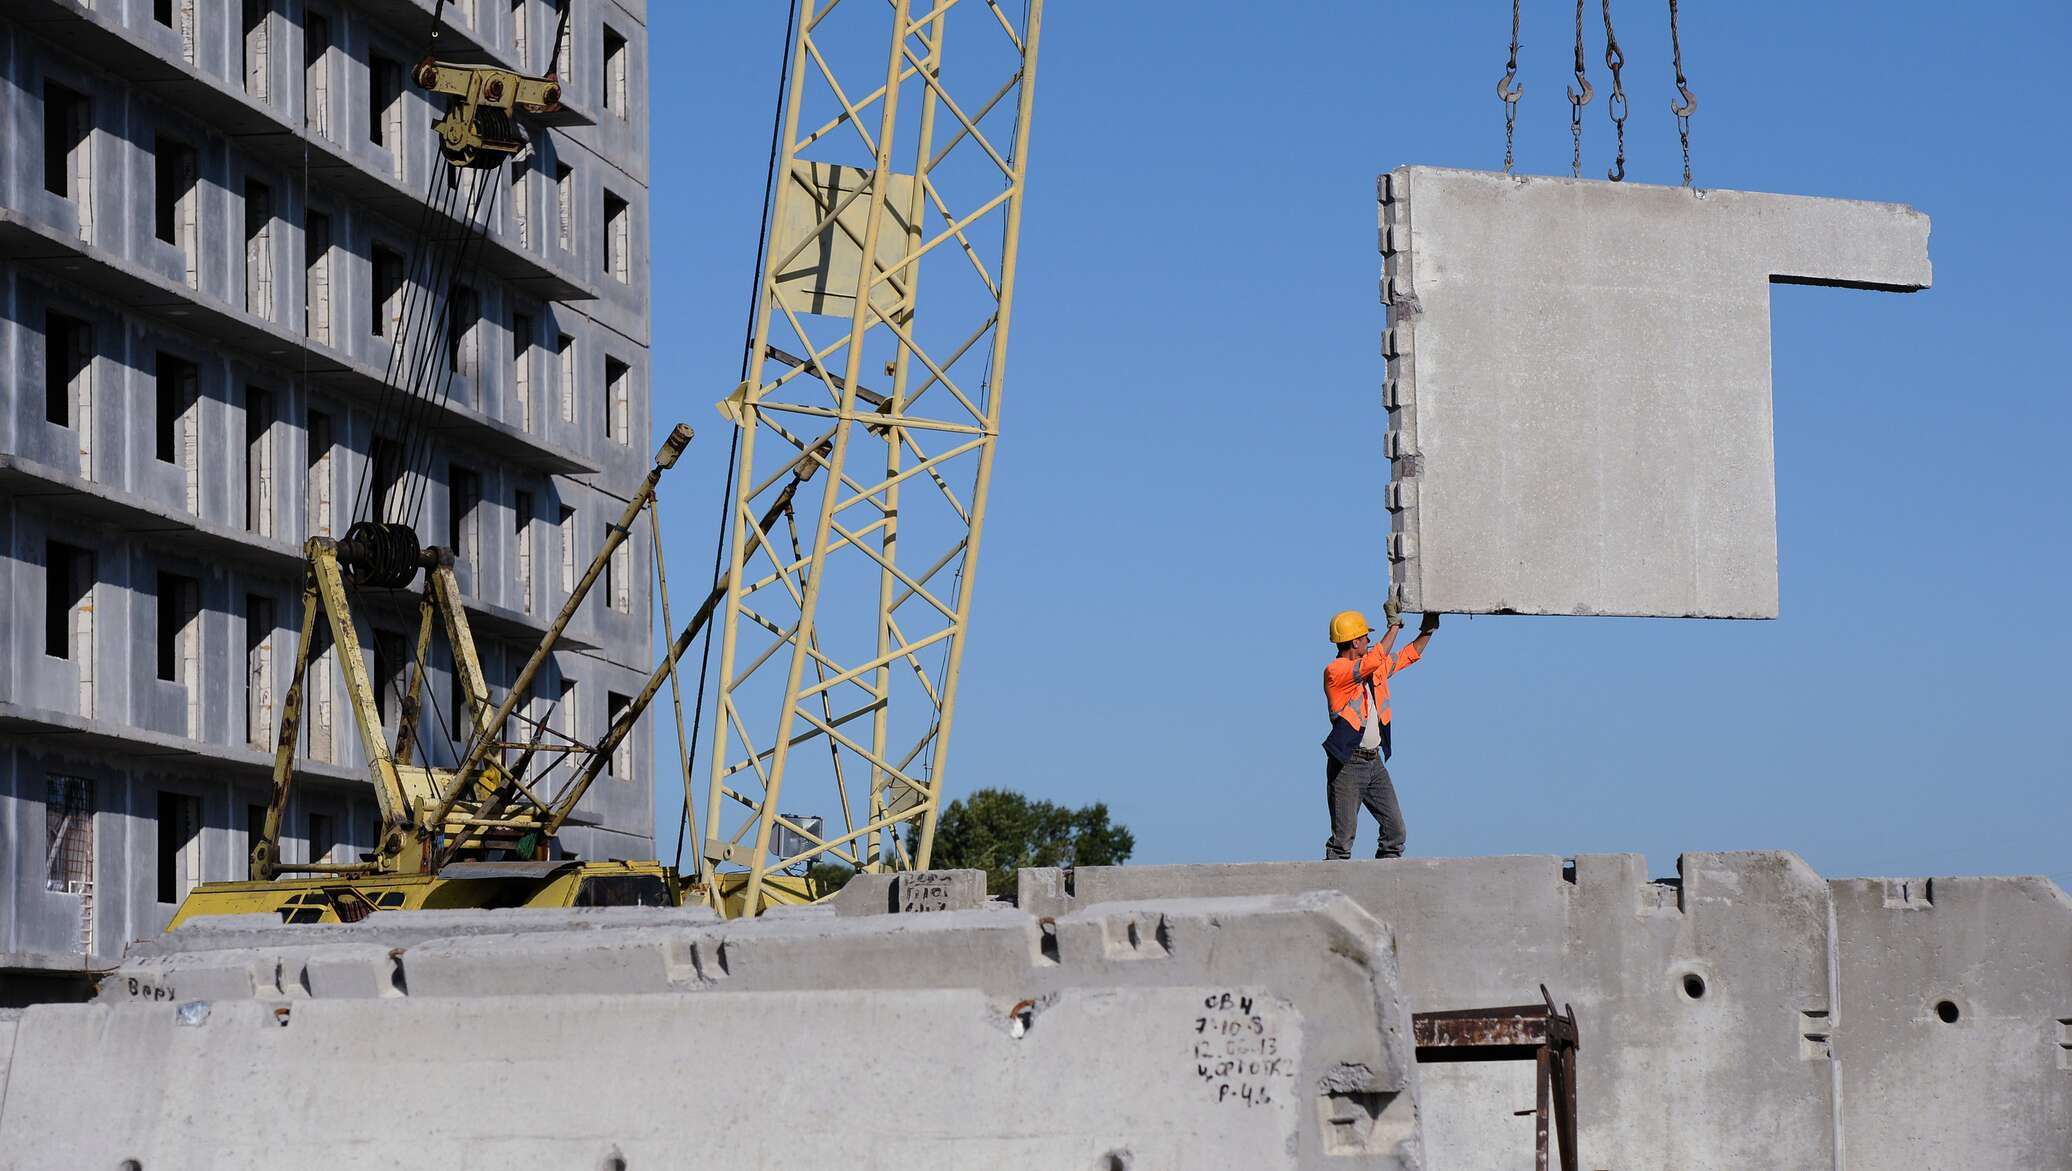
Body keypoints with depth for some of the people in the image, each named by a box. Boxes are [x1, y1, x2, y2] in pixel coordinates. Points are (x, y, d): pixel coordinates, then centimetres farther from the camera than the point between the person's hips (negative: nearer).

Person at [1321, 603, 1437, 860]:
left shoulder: (1375, 667, 14)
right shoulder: (1334, 671, -11)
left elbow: (1409, 655, 27)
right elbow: (1375, 660, -23)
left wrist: (1427, 631, 16)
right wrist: (1394, 624, -17)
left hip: (1375, 762, 8)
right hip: (1347, 764, -8)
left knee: (1395, 830, 4)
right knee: (1344, 835, -10)